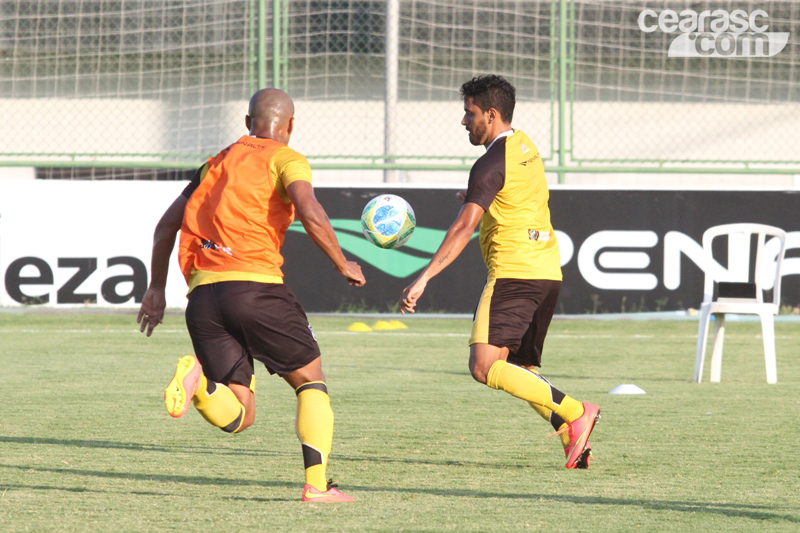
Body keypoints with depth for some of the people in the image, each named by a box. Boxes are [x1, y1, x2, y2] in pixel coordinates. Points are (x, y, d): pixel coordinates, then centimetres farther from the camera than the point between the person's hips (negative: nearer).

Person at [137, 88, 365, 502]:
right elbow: (309, 212, -12)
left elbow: (166, 225, 26)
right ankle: (317, 484, 1)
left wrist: (157, 288, 31)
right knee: (311, 382, 14)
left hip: (203, 293, 5)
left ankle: (198, 378, -25)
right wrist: (343, 266, 0)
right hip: (255, 284, -5)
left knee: (237, 416, 6)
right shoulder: (284, 159, 7)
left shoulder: (216, 164, 26)